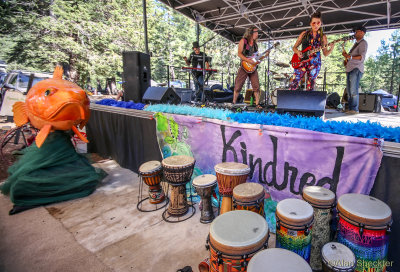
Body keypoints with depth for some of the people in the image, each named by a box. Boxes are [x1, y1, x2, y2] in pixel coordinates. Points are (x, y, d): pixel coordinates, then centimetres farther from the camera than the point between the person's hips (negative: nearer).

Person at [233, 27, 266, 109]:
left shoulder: (255, 44, 18)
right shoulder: (243, 41, 2)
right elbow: (239, 53, -8)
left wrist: (265, 56, 5)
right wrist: (248, 60, -19)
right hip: (244, 67, -5)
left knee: (256, 86, -3)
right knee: (238, 86, -3)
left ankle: (257, 104, 2)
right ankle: (233, 103, 8)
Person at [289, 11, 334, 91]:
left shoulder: (323, 37, 10)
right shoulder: (304, 34, 10)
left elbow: (325, 53, 10)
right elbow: (294, 47, 13)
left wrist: (331, 49, -12)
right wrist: (297, 52, -9)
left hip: (314, 63, 1)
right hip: (302, 61, 0)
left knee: (310, 88, -4)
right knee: (293, 84, -15)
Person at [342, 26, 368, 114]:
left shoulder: (363, 43, -1)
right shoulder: (356, 43, 27)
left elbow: (362, 57, -15)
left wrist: (350, 57, -26)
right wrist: (346, 54, 13)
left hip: (356, 69, -9)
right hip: (350, 69, 9)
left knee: (353, 90, -17)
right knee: (349, 90, 4)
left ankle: (355, 109, -16)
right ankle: (350, 109, 5)